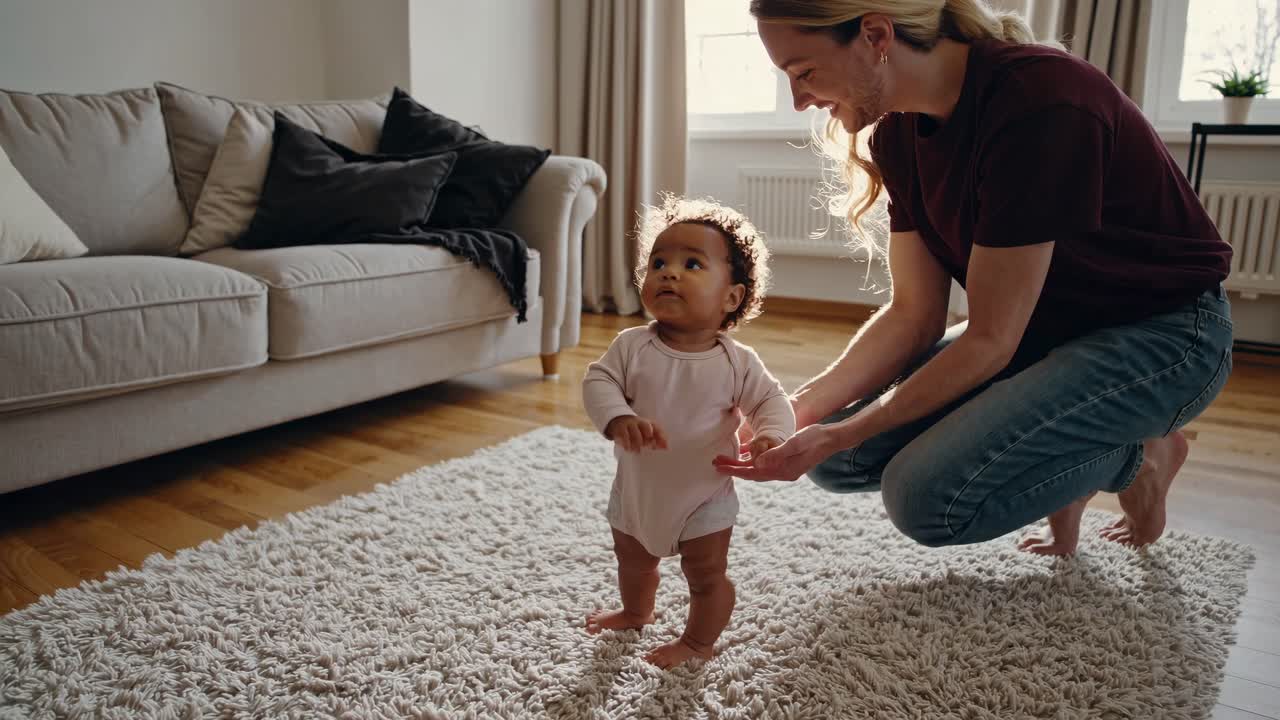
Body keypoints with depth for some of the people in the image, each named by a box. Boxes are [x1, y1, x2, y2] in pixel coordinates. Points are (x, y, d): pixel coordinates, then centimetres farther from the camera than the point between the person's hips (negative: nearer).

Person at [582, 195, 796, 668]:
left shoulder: (736, 362, -19)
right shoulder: (632, 346, -16)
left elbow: (770, 399, -11)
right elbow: (598, 381, -20)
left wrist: (771, 434, -33)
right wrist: (619, 420, -39)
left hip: (703, 496, -3)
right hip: (636, 490, 4)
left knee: (707, 576, 13)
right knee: (633, 562, 29)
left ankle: (699, 641, 40)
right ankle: (637, 612, 59)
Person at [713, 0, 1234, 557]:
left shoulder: (1039, 102, -30)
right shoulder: (898, 132, -7)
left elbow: (990, 341, -27)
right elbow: (914, 314, -6)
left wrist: (840, 435, -27)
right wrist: (803, 407, -18)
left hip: (1159, 334, -7)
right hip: (1034, 328, 7)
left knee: (930, 494, -26)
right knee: (837, 459, -5)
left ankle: (1137, 454, 2)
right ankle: (1066, 461, 11)